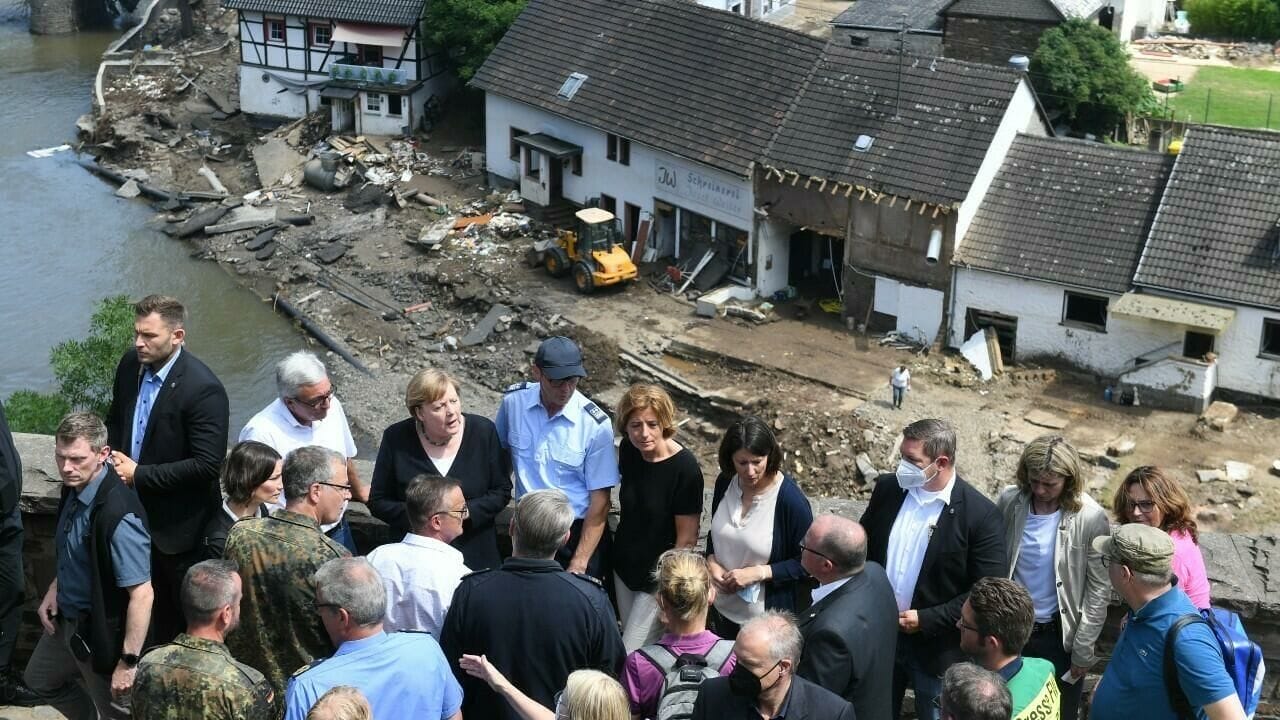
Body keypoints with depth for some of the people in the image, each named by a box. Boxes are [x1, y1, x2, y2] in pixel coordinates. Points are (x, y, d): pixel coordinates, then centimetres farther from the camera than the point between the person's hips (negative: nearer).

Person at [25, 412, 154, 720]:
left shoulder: (119, 515, -33)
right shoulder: (75, 486, -6)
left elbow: (142, 594, -31)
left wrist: (128, 661, -28)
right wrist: (54, 590, 6)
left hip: (102, 630, -9)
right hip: (66, 619, 9)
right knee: (40, 679, 30)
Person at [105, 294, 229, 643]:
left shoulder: (203, 389, -25)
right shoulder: (130, 365, -3)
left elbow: (207, 465, -26)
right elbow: (115, 420, 16)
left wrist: (140, 475, -20)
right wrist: (115, 456, -4)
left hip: (178, 523, -6)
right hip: (136, 511, 7)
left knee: (187, 614, 11)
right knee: (152, 600, 22)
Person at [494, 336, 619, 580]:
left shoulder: (596, 425, -18)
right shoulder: (514, 401, -9)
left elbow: (599, 500, -14)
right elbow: (501, 452, 11)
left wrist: (579, 564, -15)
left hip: (578, 532, -3)